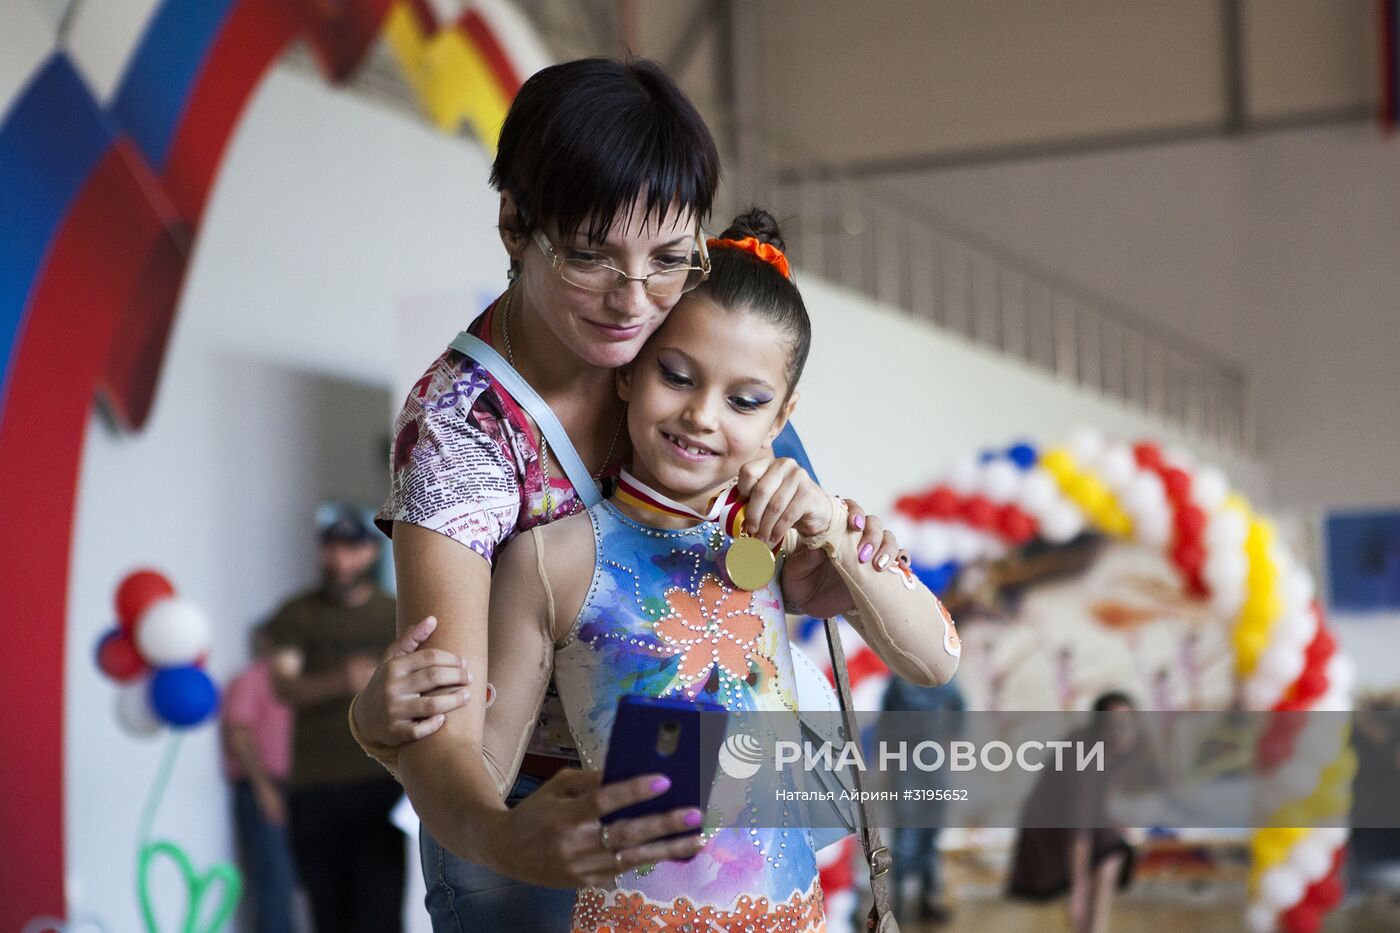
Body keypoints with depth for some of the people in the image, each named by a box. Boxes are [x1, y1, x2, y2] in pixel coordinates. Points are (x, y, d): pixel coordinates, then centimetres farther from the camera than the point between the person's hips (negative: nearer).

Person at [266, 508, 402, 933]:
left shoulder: (397, 616, 11)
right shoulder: (297, 616, 9)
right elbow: (283, 684, -5)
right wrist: (340, 681, -24)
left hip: (378, 785, -1)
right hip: (313, 788, 1)